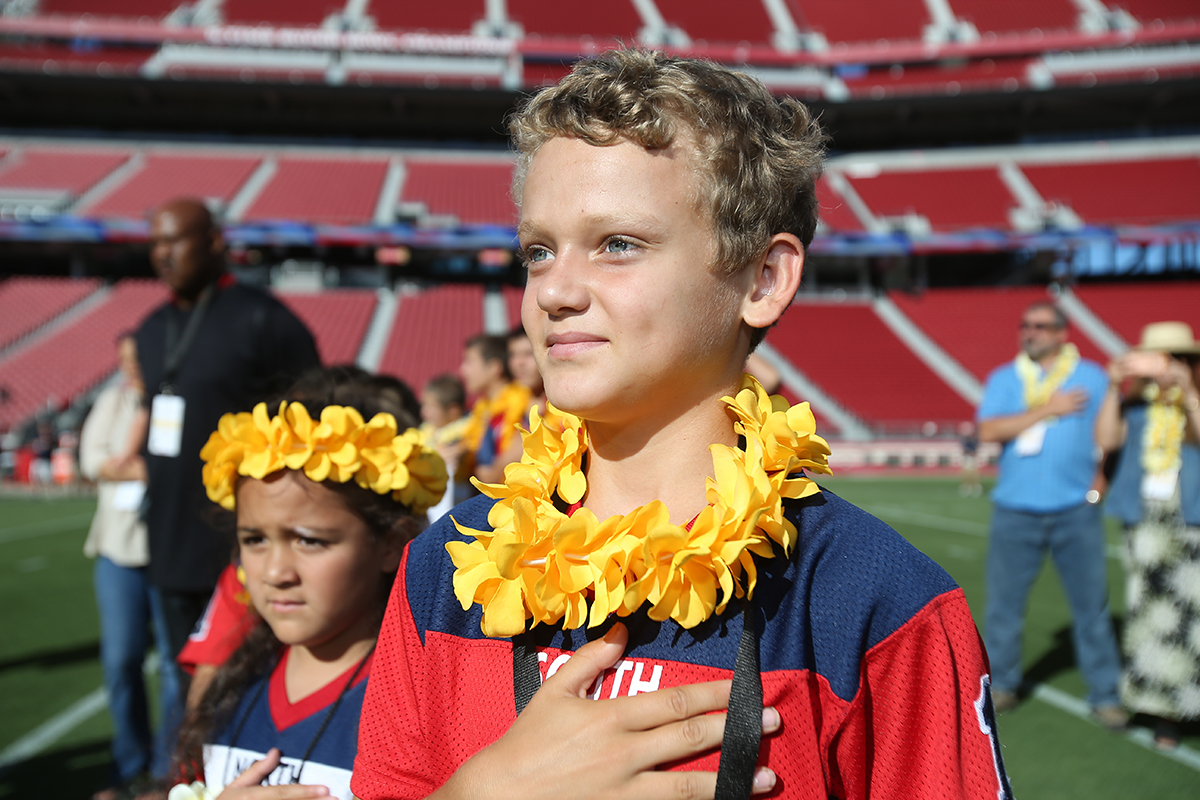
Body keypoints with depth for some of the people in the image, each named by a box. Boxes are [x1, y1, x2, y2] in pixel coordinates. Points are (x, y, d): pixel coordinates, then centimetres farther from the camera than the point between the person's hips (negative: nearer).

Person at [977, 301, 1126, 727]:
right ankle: (1001, 684, 20)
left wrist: (1101, 480, -3)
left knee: (1092, 603, 1)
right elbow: (989, 431, -8)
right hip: (1016, 511, 1)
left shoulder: (1092, 377, 8)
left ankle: (1105, 695, 12)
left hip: (1076, 512, 0)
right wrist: (1049, 409, -10)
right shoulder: (1003, 379, 8)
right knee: (1003, 601, 4)